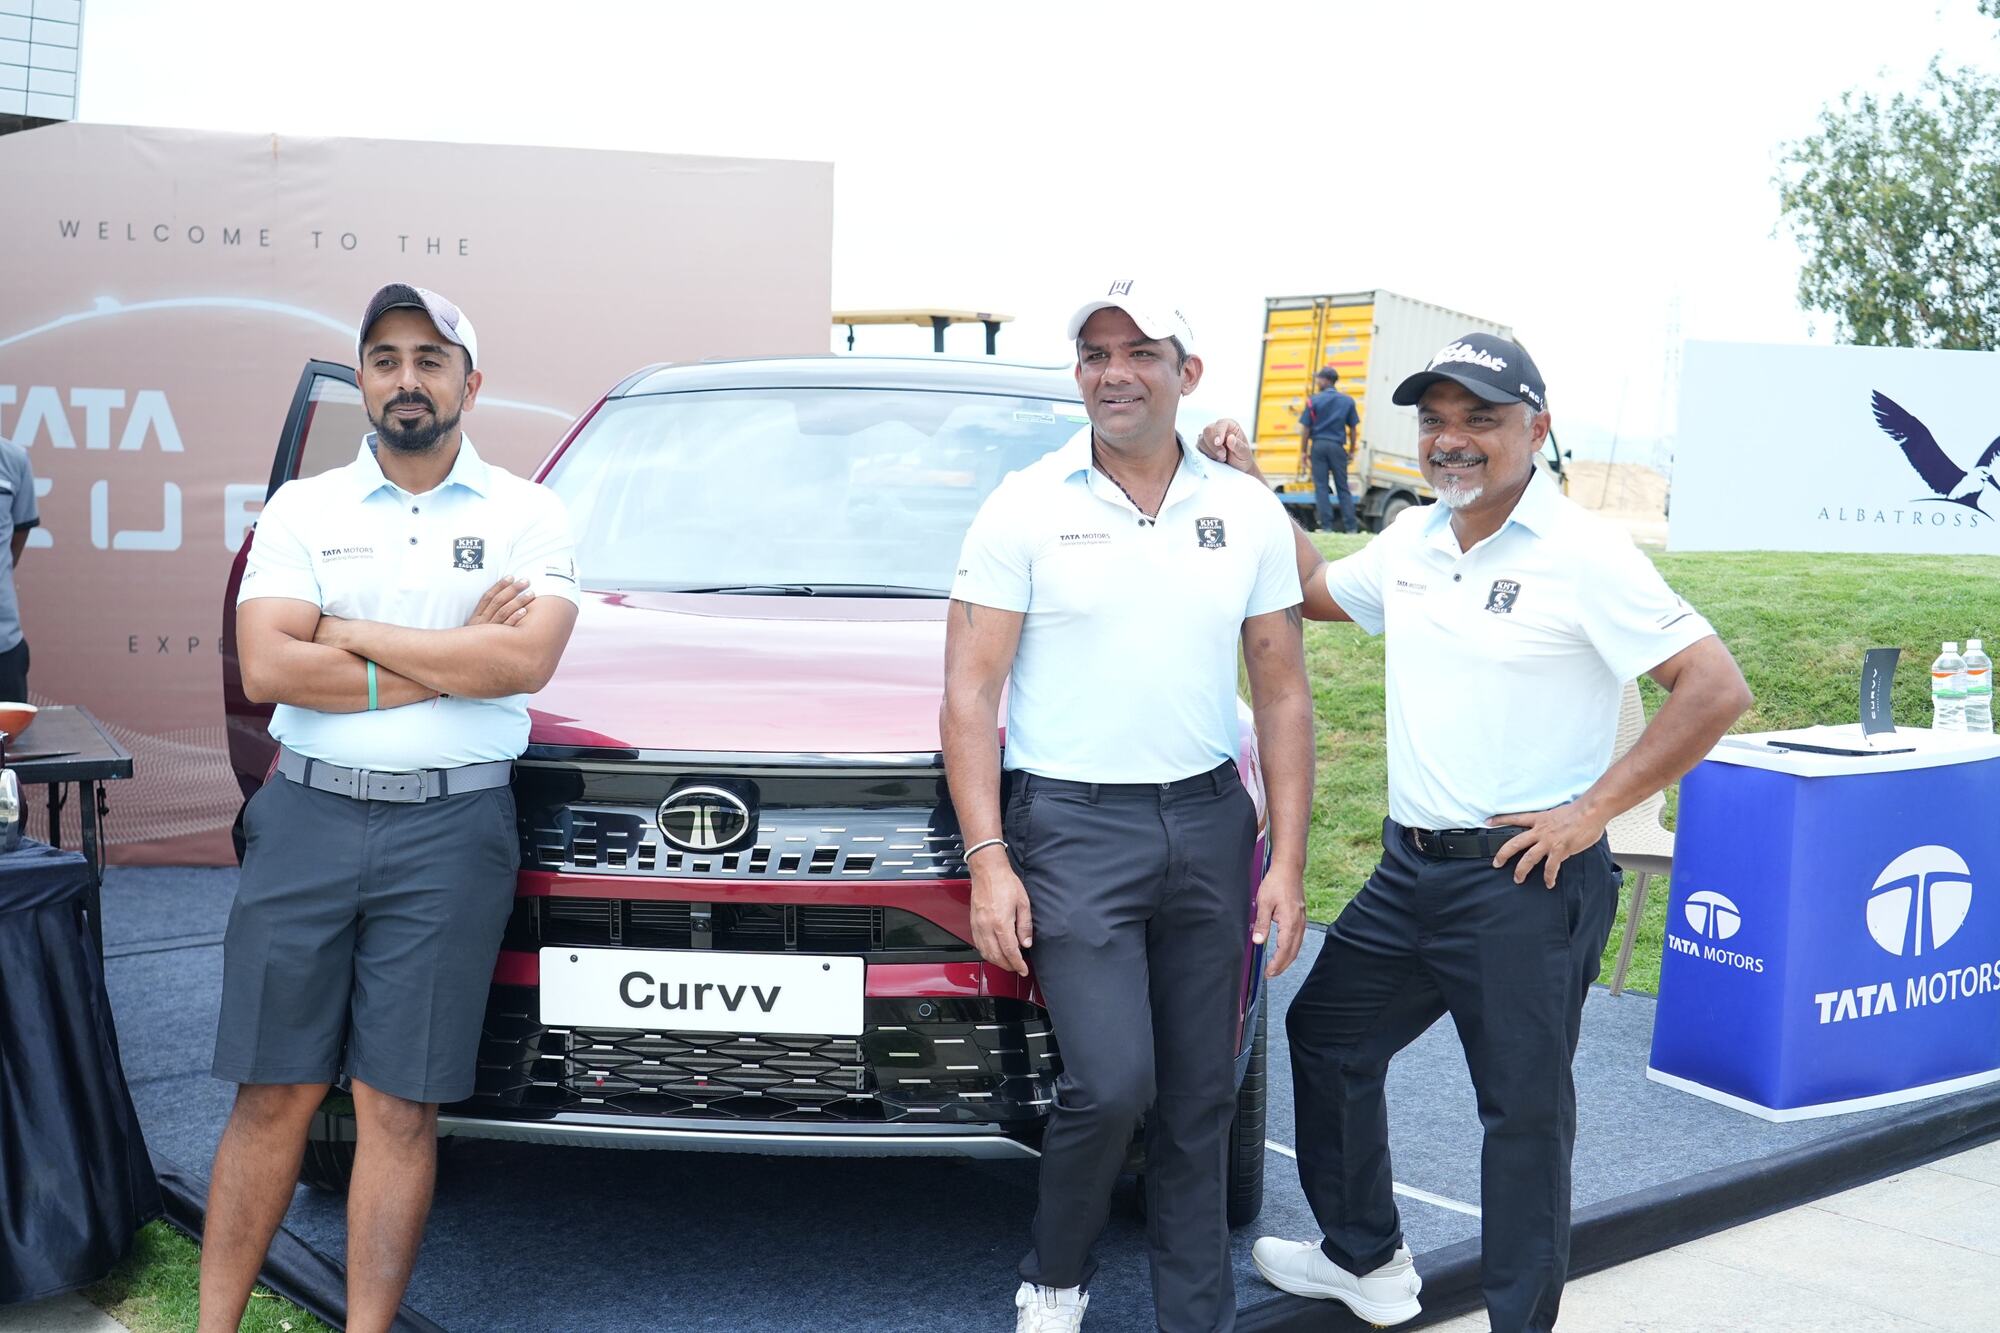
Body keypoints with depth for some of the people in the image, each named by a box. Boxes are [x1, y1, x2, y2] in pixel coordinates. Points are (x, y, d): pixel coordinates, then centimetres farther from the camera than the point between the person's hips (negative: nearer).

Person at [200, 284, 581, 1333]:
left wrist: (353, 632, -8)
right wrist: (454, 659, -8)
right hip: (306, 818, 1)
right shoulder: (303, 509, 9)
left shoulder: (525, 515, 6)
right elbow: (266, 669, -6)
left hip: (452, 830, -1)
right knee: (272, 1094, 6)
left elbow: (525, 659, -11)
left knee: (397, 1107, 4)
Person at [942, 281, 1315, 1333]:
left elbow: (1282, 694, 10)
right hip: (1072, 824, -3)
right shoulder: (1026, 508, -1)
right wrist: (987, 861, -11)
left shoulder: (1248, 515, 8)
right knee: (1112, 1081, -13)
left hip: (1209, 821, 4)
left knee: (1200, 1098, 8)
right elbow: (969, 694, -4)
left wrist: (1288, 860, 4)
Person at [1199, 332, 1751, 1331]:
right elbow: (1316, 592, 27)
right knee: (1325, 1034, 19)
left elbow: (1715, 688, -17)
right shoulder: (1413, 542, 8)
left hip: (1526, 884, -8)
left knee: (1525, 1110, 3)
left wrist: (1591, 810, -17)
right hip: (1410, 870, 8)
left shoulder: (1582, 555, -14)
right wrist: (1251, 490, 15)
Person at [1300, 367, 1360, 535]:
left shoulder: (1314, 400, -1)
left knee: (1321, 487, 2)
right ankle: (1350, 526, 3)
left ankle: (1326, 526, -2)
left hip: (1318, 445, -2)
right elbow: (1353, 429, 6)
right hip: (1337, 447, 2)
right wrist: (1351, 451, 15)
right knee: (1343, 488, 7)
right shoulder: (1348, 401, 5)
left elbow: (1305, 428, -3)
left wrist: (1303, 452, 3)